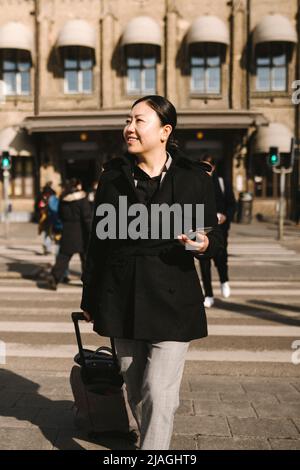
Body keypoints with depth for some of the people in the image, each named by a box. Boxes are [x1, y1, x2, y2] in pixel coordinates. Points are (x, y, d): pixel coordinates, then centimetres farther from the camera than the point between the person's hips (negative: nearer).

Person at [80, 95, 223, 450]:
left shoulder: (194, 180, -2)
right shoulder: (112, 177, 4)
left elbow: (215, 238, 6)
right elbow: (98, 241, 8)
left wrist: (202, 245, -19)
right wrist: (89, 298, 10)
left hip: (172, 301, -3)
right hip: (122, 300, 3)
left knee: (159, 392, -4)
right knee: (135, 390, 15)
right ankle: (152, 440, 40)